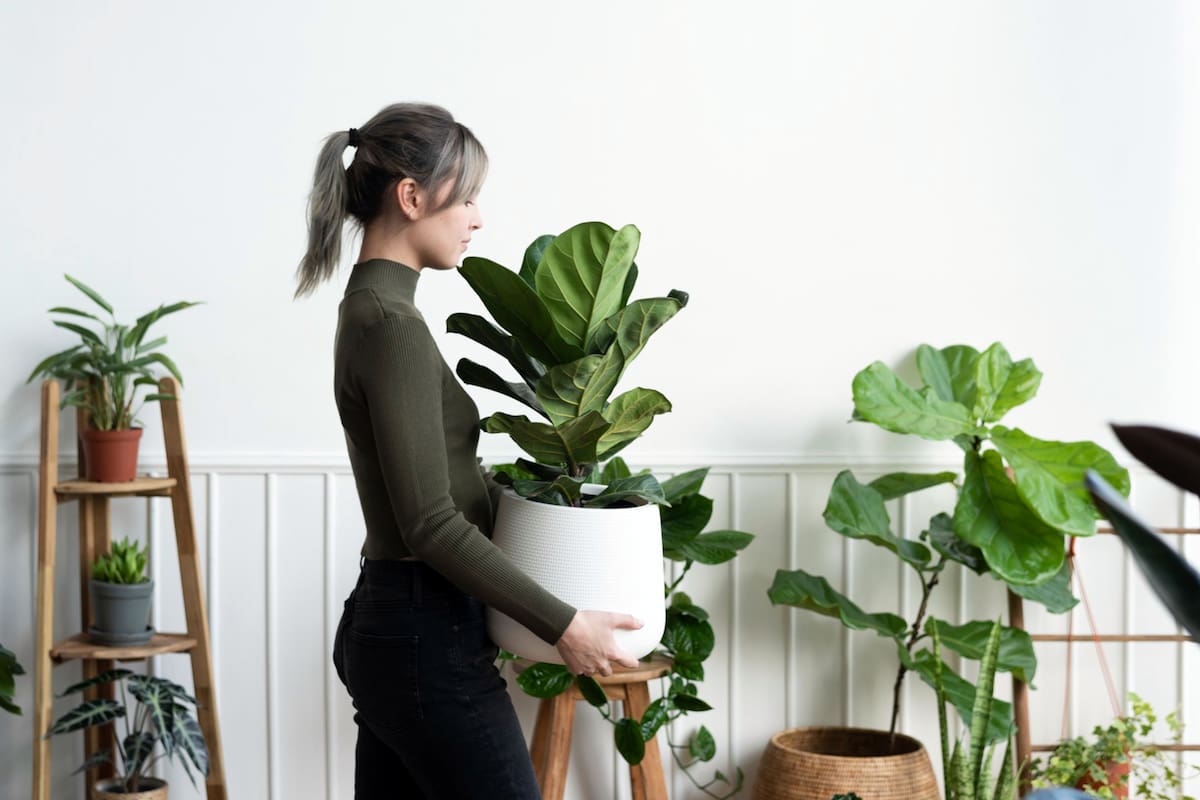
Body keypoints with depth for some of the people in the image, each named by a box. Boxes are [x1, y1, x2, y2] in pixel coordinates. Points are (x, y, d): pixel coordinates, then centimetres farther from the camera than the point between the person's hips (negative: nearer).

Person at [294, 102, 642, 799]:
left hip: (385, 629, 10)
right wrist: (564, 625, -18)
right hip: (427, 642, -10)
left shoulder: (374, 308, 13)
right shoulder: (392, 324, -17)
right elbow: (432, 524, -21)